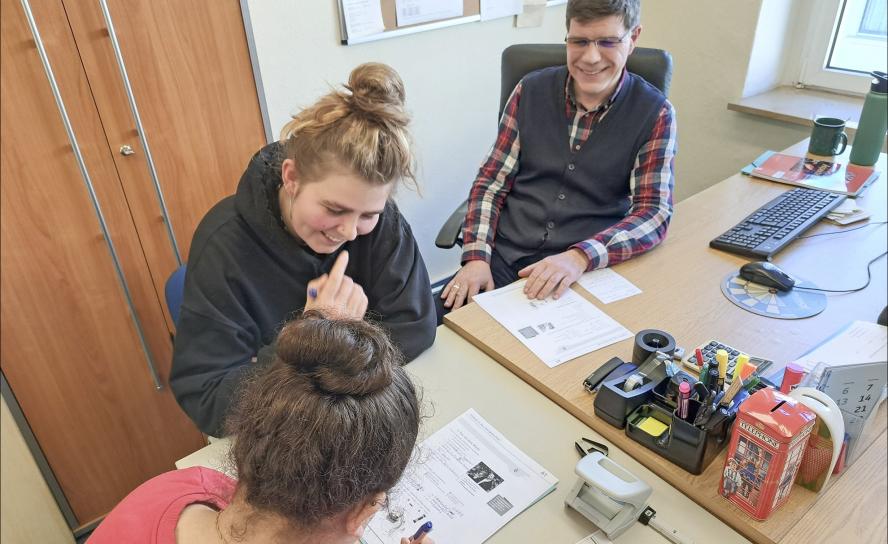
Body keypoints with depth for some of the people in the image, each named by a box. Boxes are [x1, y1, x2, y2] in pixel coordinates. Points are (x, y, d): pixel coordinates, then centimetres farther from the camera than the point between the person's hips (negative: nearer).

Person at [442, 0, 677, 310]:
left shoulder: (655, 114, -2)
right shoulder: (530, 91, 4)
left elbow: (654, 213, -9)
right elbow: (491, 182, 5)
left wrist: (580, 256, -26)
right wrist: (476, 257, -10)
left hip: (588, 270, -2)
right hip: (503, 257, 2)